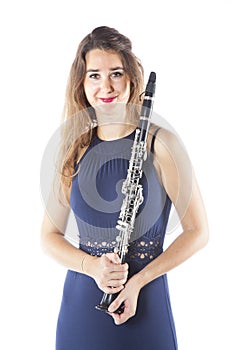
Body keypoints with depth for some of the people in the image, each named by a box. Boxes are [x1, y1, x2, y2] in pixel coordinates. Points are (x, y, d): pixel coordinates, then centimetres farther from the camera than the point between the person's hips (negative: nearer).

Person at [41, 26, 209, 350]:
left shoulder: (160, 143, -9)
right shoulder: (74, 148, 2)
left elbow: (198, 232, -6)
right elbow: (50, 235, 6)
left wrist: (137, 281, -14)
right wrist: (91, 266, -12)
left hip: (144, 302, -3)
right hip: (80, 302, 3)